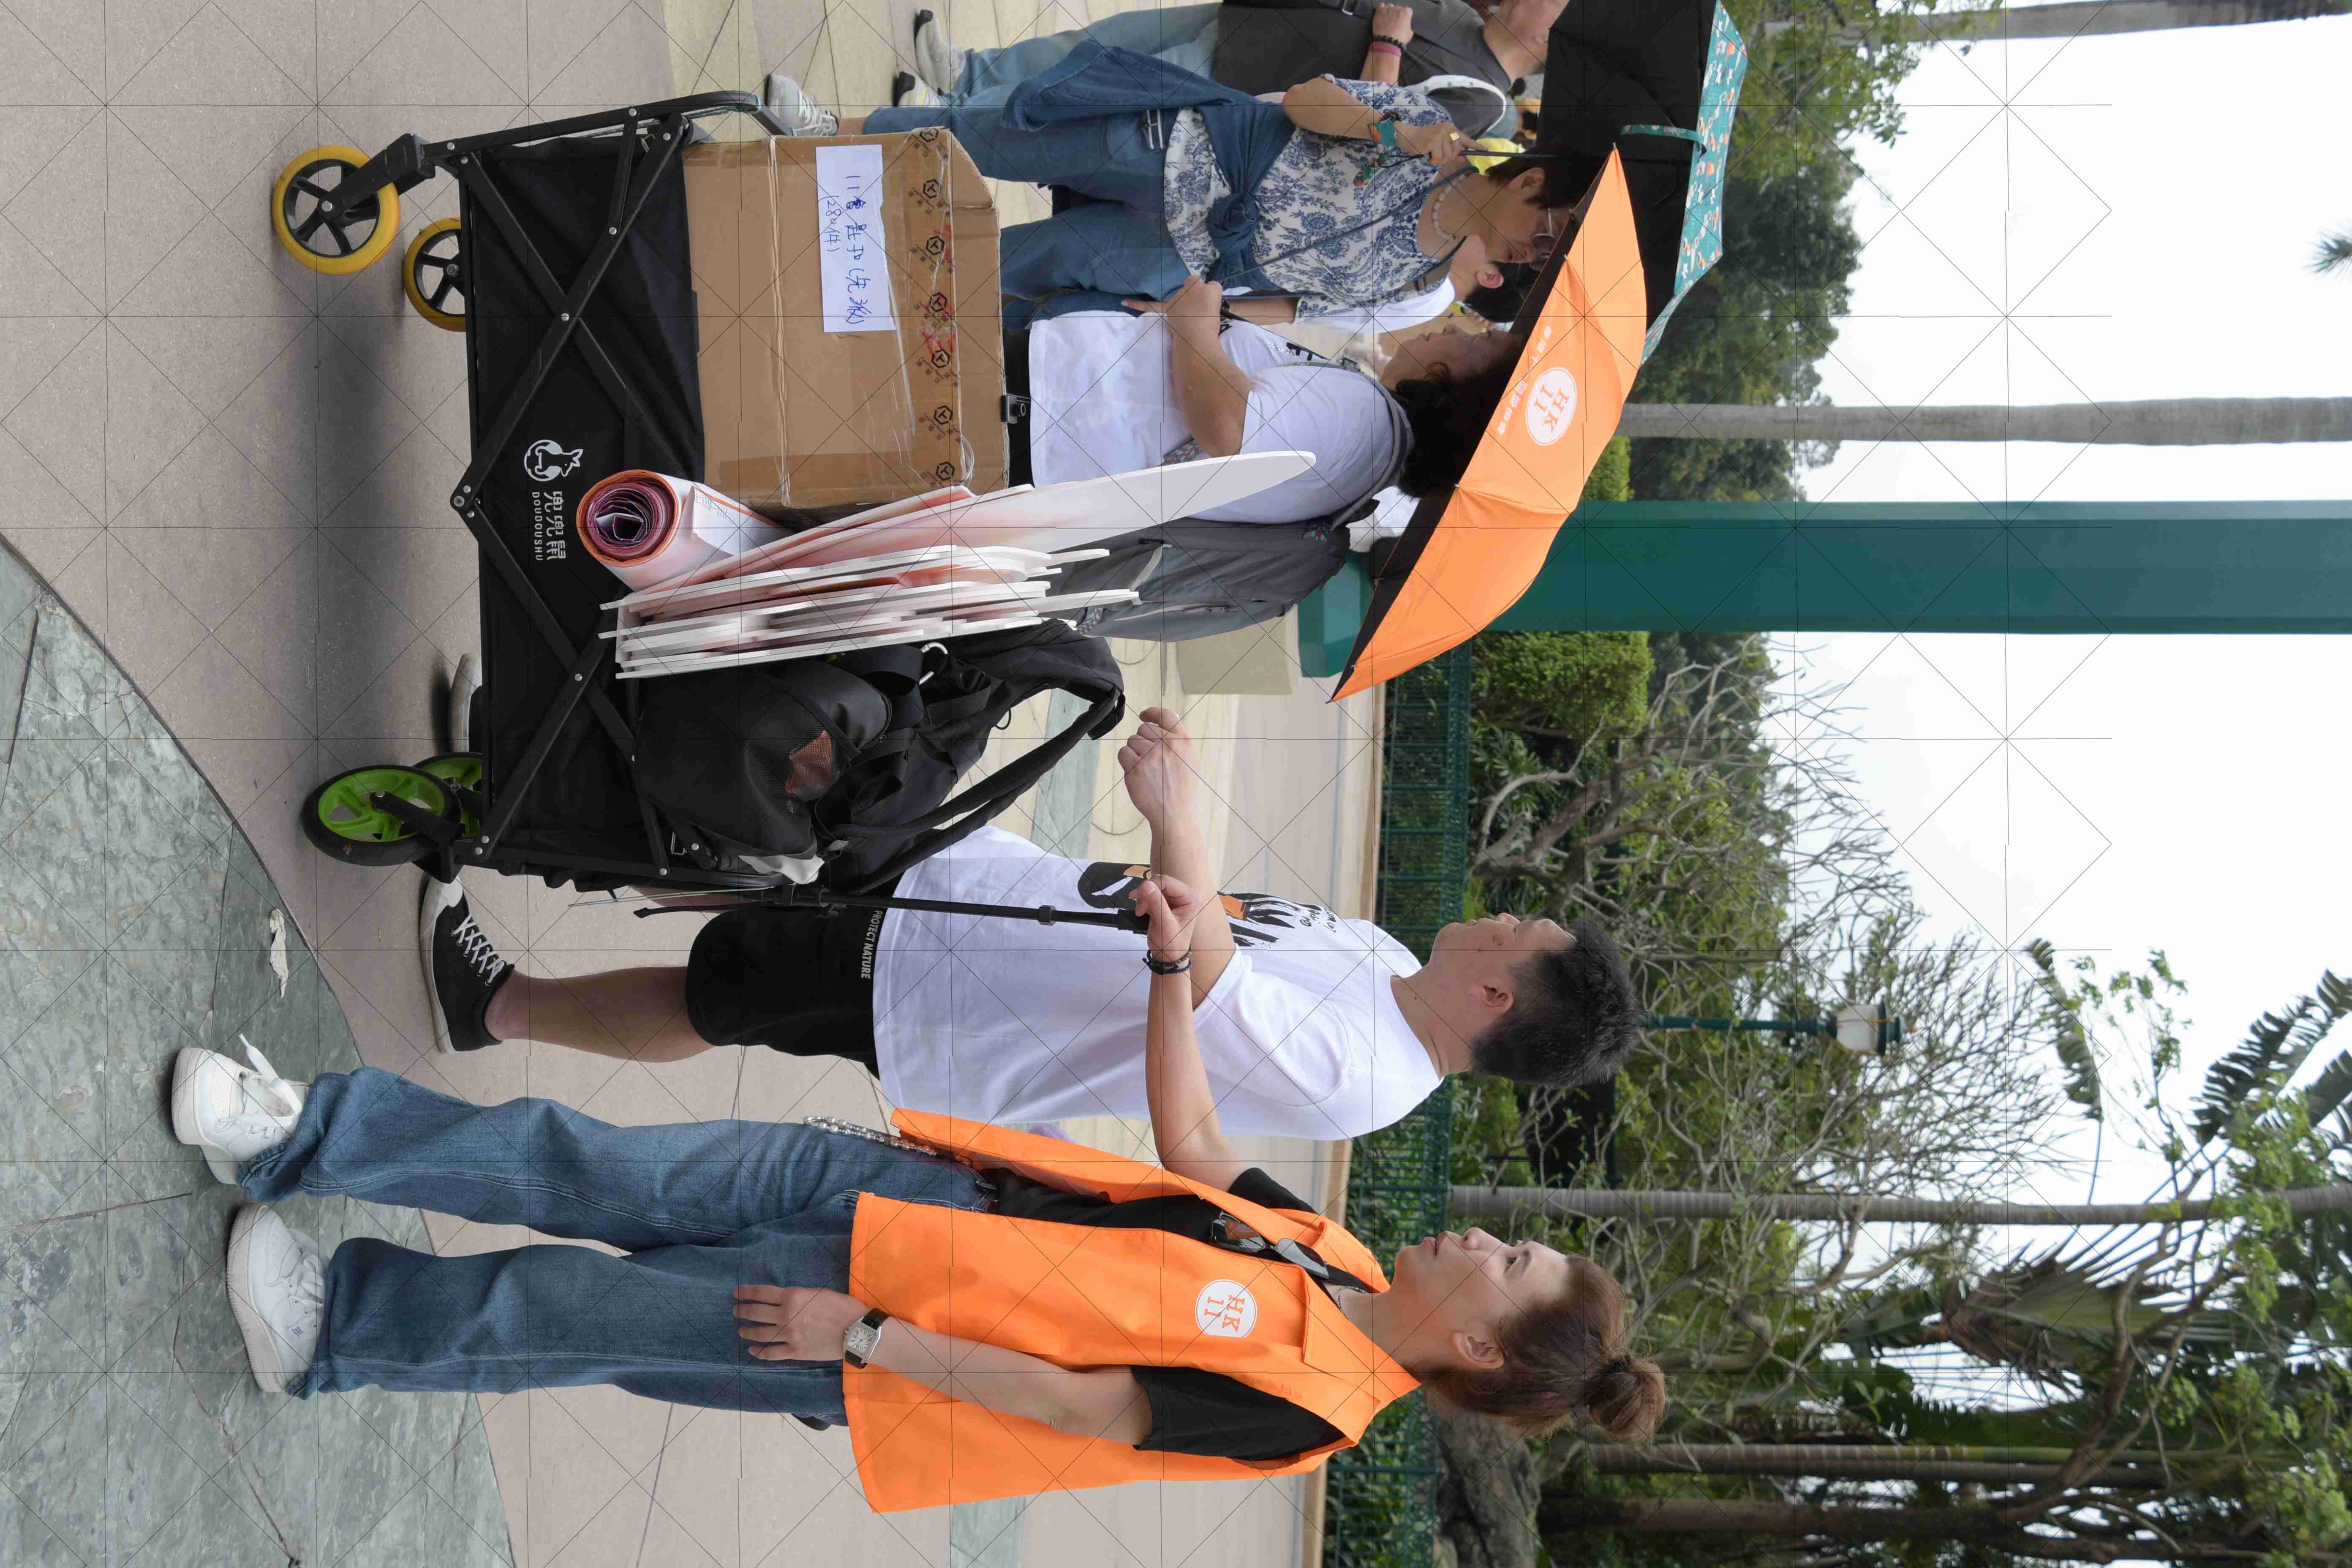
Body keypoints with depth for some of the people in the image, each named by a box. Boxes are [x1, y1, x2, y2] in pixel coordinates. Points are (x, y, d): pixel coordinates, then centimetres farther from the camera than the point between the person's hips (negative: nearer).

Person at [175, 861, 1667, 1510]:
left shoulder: (1306, 1409, -19)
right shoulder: (1334, 1251, 3)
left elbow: (1071, 1405, -20)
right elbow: (1189, 1142, 15)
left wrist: (862, 1333, -20)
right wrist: (1176, 967, 5)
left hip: (877, 1358, -5)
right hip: (900, 1182, 5)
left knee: (587, 1315, -8)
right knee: (608, 1178, -7)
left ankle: (336, 1328, 8)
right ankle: (300, 1135, -3)